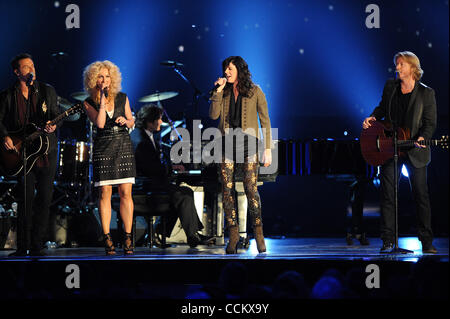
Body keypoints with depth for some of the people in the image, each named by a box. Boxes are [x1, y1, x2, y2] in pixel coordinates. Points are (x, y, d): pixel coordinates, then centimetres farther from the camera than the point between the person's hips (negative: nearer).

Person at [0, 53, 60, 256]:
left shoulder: (47, 91, 8)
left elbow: (55, 114, 8)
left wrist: (52, 124, -13)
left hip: (46, 151, 2)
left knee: (44, 199, 0)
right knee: (26, 198, -7)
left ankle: (36, 246, 7)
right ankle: (22, 247, 0)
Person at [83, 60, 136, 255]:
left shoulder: (122, 98, 9)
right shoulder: (89, 103, 3)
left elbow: (131, 122, 17)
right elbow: (99, 123, -13)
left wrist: (125, 121, -5)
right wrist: (102, 100, -13)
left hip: (124, 146, 2)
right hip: (103, 148, -2)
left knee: (125, 192, -4)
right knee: (105, 192, -5)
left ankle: (128, 238, -1)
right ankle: (107, 238, 0)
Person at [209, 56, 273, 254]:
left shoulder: (255, 92, 4)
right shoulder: (224, 92, 13)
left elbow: (265, 121, 4)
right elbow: (213, 115, 1)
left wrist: (268, 149, -2)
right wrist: (218, 90, -5)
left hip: (248, 143, -3)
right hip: (227, 142, 3)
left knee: (251, 188, -11)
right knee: (227, 189, -3)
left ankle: (258, 233, -4)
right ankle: (233, 236, 1)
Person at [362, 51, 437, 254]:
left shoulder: (426, 93, -3)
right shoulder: (390, 87, 7)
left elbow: (430, 122, -4)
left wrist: (422, 138, -22)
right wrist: (372, 117, 1)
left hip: (415, 151, -3)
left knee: (421, 195, 1)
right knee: (387, 195, 0)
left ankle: (427, 242, 7)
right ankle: (388, 241, 5)